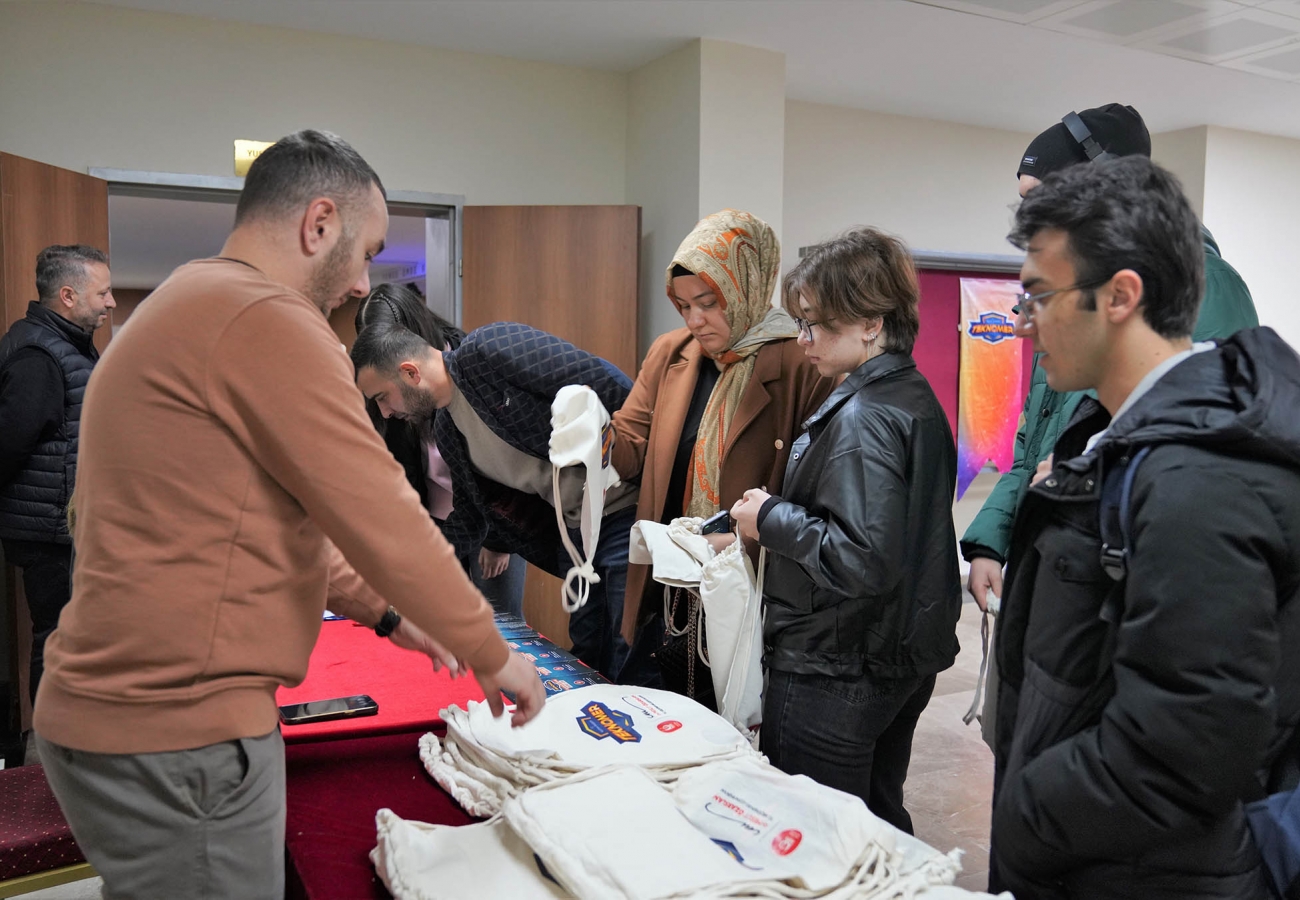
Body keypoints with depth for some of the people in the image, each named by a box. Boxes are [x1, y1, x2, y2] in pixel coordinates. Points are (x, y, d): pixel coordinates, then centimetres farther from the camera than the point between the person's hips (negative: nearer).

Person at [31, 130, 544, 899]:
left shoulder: (185, 309, 14)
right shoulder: (269, 322, -19)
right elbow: (385, 523, -19)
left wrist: (382, 611, 17)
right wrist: (492, 656, -6)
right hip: (174, 736, -10)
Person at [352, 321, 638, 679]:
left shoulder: (490, 350, -16)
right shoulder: (447, 431, 10)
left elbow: (611, 386, -20)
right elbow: (470, 513, 22)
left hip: (628, 505, -8)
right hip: (575, 527, 9)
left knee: (628, 664, -4)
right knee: (588, 656, 15)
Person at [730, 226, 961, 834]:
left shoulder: (860, 419, -22)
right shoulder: (917, 398, 8)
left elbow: (863, 558, -29)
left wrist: (771, 519, -16)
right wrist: (785, 507, 10)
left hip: (834, 677, -10)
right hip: (905, 658, 10)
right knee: (881, 822, 24)